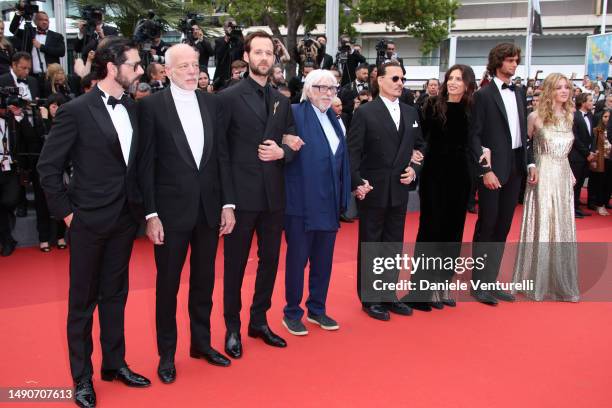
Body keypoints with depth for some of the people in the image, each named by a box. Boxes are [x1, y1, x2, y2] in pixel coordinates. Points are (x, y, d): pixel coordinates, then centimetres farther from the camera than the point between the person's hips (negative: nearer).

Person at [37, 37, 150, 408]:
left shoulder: (131, 108, 5)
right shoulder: (77, 110, -12)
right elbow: (49, 166, -9)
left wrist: (138, 204, 5)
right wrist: (66, 211, -8)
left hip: (126, 217, 6)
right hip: (90, 220, -5)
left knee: (115, 295, 17)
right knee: (83, 300, 8)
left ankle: (115, 363, 32)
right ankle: (82, 377, 22)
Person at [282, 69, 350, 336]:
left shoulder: (334, 119, 13)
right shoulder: (296, 114, -8)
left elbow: (341, 161, 14)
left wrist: (343, 198, 11)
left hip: (329, 201, 7)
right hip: (302, 201, -6)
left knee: (324, 259, 14)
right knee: (297, 258, 6)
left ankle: (317, 309, 30)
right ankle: (292, 313, 21)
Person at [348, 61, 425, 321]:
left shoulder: (411, 112, 9)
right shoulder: (365, 112, -8)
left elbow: (420, 146, 15)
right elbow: (352, 152, -10)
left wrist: (415, 169, -1)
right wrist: (357, 183, -17)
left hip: (399, 191, 5)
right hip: (373, 191, -5)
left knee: (394, 245, 13)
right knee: (370, 245, 6)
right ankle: (369, 299, 18)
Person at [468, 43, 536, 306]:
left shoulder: (519, 94, 14)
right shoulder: (484, 95, -6)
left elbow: (523, 133, 16)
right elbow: (474, 135, -10)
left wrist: (530, 162, 7)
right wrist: (486, 170, -16)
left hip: (515, 168, 7)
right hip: (493, 169, -6)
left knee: (503, 227, 10)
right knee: (487, 226, -1)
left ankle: (490, 281, 20)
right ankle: (479, 284, 10)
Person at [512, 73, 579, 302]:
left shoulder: (568, 117, 10)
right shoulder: (536, 117, -7)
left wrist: (570, 172, 12)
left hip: (563, 178, 6)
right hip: (543, 177, -6)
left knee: (562, 229, 10)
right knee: (541, 227, 0)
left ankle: (561, 282, 22)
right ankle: (538, 282, 12)